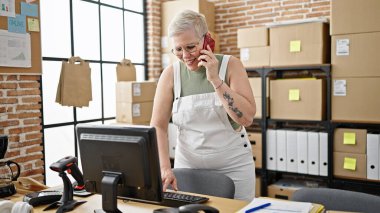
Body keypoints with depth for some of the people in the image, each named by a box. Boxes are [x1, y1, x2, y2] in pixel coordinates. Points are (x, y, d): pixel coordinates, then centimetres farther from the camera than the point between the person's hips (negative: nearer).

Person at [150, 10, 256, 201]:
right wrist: (165, 168, -19)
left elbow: (247, 118, -17)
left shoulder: (231, 65, -8)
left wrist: (215, 80, -22)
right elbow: (158, 126, -6)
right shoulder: (171, 74, -5)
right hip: (188, 166, 1)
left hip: (233, 166, -1)